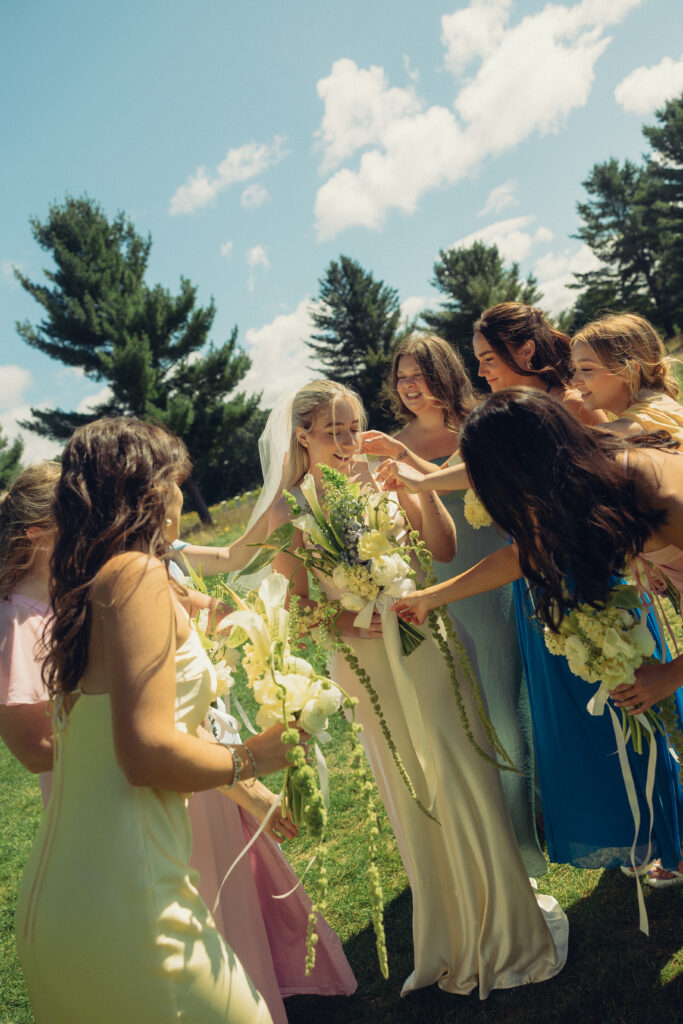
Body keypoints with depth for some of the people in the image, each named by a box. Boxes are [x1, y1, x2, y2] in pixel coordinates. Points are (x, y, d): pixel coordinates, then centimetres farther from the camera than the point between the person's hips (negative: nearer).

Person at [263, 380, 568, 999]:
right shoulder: (289, 511, -5)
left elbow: (445, 550, -6)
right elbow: (295, 601, -2)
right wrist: (338, 619, -19)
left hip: (427, 643, 1)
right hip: (366, 661, 0)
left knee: (463, 774, 8)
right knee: (412, 791, 13)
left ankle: (503, 920, 32)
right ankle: (456, 930, 36)